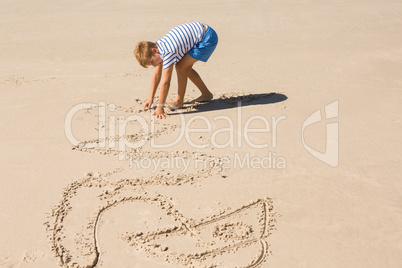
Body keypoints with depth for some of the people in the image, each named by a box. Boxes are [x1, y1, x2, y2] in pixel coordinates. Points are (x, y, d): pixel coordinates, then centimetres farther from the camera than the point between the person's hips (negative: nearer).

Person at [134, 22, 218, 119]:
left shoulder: (168, 53, -27)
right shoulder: (157, 46, 1)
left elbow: (166, 82, -26)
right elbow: (156, 75, 9)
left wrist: (160, 107, -21)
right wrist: (151, 99, 13)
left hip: (208, 38, -10)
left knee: (181, 66, -14)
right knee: (186, 67, 12)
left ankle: (179, 101, 0)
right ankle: (206, 94, 27)